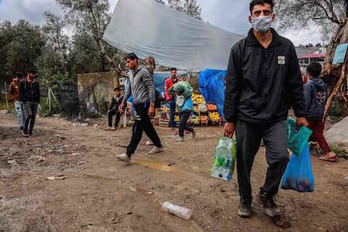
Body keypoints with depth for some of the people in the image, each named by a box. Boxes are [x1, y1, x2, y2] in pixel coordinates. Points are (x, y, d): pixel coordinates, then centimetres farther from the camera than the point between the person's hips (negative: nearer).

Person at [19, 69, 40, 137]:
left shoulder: (36, 83, 13)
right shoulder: (22, 82, 2)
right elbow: (21, 93, 0)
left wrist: (38, 101, 7)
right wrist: (24, 101, -10)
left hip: (35, 102, 4)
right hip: (27, 101, -4)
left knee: (33, 116, 0)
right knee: (29, 115, -17)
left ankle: (30, 131, 8)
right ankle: (24, 131, -2)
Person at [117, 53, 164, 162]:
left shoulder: (144, 72, -12)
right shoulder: (131, 73, 13)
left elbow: (151, 88, -16)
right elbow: (129, 89, 22)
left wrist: (152, 105, -21)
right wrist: (123, 102, 19)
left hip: (144, 104, -9)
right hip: (136, 104, 9)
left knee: (137, 129, -9)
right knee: (147, 126, 15)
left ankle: (128, 154, -9)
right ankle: (158, 146, 30)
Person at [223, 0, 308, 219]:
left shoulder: (286, 47, 5)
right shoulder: (240, 49, 0)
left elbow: (295, 84, 9)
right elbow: (232, 87, -1)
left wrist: (301, 114, 7)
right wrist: (229, 119, -2)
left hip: (276, 119, 1)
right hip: (246, 119, 0)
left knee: (280, 157, -13)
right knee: (244, 162, 8)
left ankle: (267, 195, 17)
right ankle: (246, 199, 33)